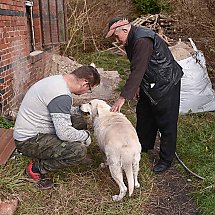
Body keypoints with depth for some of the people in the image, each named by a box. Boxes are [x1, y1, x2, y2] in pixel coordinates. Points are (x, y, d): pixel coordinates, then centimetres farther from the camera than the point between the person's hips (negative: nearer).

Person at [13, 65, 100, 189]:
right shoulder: (61, 95, -28)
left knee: (79, 120, 10)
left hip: (29, 130, 10)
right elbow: (64, 133, -29)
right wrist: (86, 136, -11)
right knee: (79, 152, -22)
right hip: (28, 140, -10)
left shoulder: (58, 79, 3)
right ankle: (37, 168, -3)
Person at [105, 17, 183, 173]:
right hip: (149, 83, 10)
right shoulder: (131, 40, 3)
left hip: (167, 83, -10)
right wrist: (137, 86, 10)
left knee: (166, 122, 0)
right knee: (144, 115, 18)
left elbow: (137, 71, -34)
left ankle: (166, 159, 13)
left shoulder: (142, 40, -29)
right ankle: (144, 145, 37)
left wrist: (123, 97, -34)